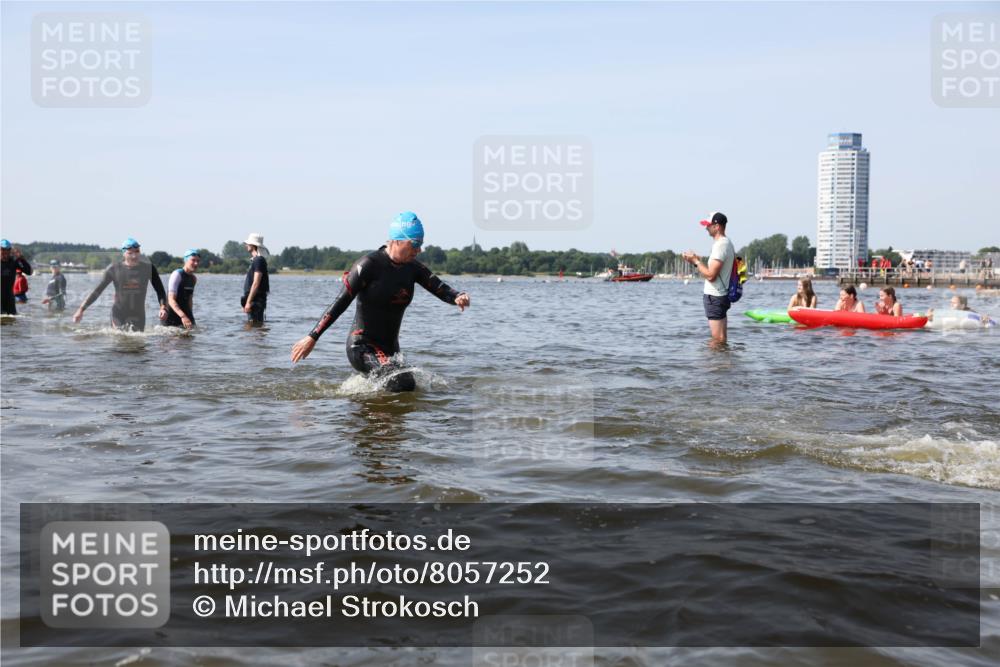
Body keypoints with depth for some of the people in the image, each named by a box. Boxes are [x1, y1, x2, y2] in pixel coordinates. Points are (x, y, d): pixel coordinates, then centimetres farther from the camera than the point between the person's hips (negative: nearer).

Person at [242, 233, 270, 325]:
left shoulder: (259, 260, -13)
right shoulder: (254, 260, 18)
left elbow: (256, 284, -20)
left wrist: (248, 302, -22)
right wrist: (247, 302, 22)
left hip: (256, 300, -10)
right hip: (253, 300, 10)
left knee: (254, 325, -11)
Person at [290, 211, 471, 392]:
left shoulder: (413, 268, 3)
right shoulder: (370, 264, -15)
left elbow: (440, 289, -3)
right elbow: (341, 302, -16)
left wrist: (458, 297, -28)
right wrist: (312, 337, -19)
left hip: (390, 349, 8)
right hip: (362, 347, -8)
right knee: (404, 383, -29)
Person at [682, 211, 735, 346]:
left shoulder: (720, 245, -19)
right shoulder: (727, 243, 14)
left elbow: (710, 275, -23)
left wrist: (696, 261, -10)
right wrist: (697, 261, 10)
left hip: (714, 297, -11)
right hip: (722, 294, 11)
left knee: (717, 338, -7)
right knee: (721, 338, 16)